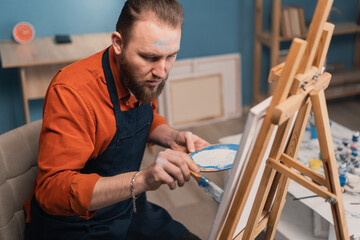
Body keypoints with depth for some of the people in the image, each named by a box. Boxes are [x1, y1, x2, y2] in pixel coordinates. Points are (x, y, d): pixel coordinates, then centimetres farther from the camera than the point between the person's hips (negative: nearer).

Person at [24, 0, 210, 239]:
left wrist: (172, 138, -7)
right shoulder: (71, 92, -28)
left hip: (130, 210, 7)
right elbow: (52, 189, -31)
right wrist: (141, 180, -43)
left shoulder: (144, 76, -6)